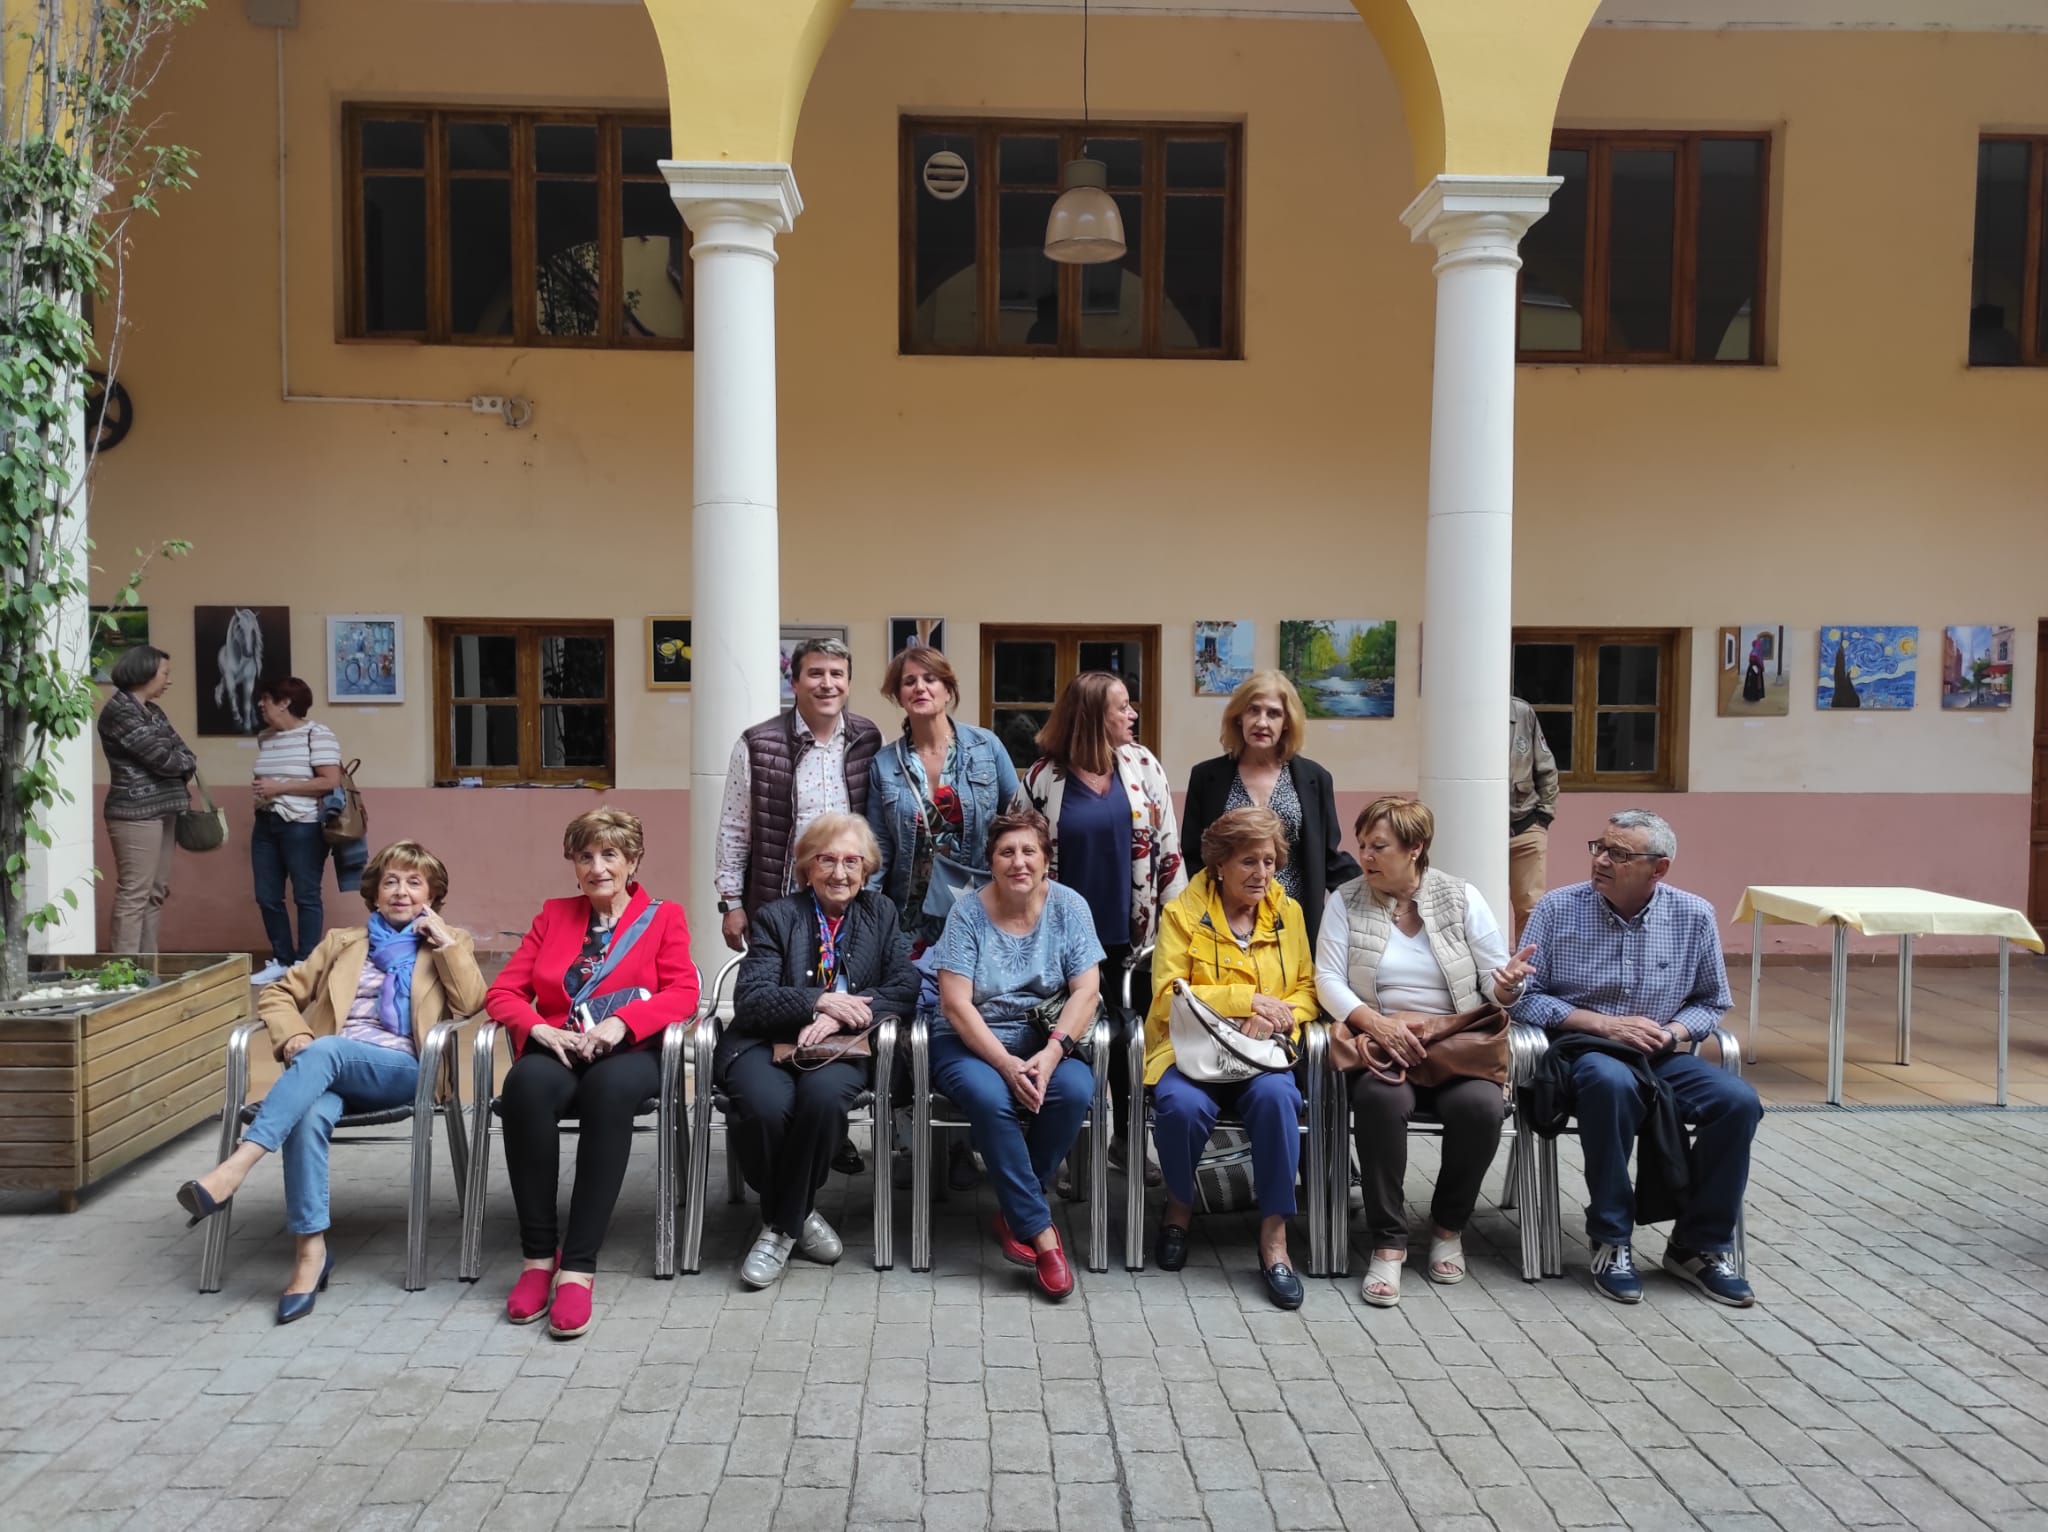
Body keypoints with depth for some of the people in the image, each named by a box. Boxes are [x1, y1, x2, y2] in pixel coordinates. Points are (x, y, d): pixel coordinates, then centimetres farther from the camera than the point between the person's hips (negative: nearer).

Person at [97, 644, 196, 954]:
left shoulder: (154, 712, 17)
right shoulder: (119, 711, -10)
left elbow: (183, 751, 12)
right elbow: (161, 757, -15)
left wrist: (180, 766, -8)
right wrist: (186, 762, 3)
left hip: (162, 810, 9)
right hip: (136, 813, -9)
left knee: (156, 893, 10)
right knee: (133, 894, -9)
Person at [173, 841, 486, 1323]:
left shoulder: (448, 943, 19)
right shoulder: (342, 943, 26)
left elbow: (472, 1004, 2)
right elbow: (278, 994, 20)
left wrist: (443, 940, -1)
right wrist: (294, 1037, -1)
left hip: (403, 1071, -2)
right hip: (330, 1070, 3)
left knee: (325, 1051, -35)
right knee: (309, 1115, -34)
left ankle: (236, 1166, -42)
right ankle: (311, 1250, -32)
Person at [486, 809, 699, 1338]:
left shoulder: (664, 916, 15)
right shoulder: (553, 915, 21)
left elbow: (684, 993, 0)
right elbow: (503, 992, 13)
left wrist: (620, 1022, -18)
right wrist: (541, 1029, -9)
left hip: (627, 1052, -2)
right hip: (556, 1051, 2)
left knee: (609, 1089, -39)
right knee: (526, 1084, -35)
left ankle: (577, 1266, -35)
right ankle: (537, 1255, -26)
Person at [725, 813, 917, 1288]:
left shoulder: (880, 914, 13)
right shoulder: (775, 918, 6)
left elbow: (905, 987, 1)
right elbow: (750, 999, -5)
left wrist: (840, 1015, -14)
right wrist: (820, 1001, -19)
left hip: (841, 1048, 1)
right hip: (767, 1044, -1)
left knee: (823, 1094, -34)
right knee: (768, 1105, -33)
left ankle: (780, 1227, -12)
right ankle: (799, 1215, -3)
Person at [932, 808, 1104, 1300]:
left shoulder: (1069, 906, -2)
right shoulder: (968, 913, -7)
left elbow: (1087, 990, -8)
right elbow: (955, 1004, -13)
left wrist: (1051, 1053, -23)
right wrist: (1007, 1064, -24)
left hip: (1045, 1039, 2)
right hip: (971, 1042, -2)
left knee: (1076, 1090, -28)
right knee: (990, 1098, -33)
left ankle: (1015, 1211, -8)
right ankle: (1040, 1231, -21)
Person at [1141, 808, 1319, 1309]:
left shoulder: (1288, 911, 12)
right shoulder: (1182, 912, 0)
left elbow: (1308, 989, 11)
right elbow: (1168, 996, -8)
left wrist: (1279, 1016, -11)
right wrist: (1248, 1000, -14)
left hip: (1263, 1053, 2)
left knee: (1275, 1096, -32)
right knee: (1182, 1105, -33)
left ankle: (1274, 1239, -20)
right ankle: (1180, 1206, 0)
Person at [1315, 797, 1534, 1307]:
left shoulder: (1462, 897, 6)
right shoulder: (1346, 902, 5)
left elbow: (1492, 982, 4)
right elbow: (1328, 980, -4)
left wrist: (1507, 983, -21)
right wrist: (1377, 1023, -20)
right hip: (1380, 1043, -1)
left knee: (1481, 1105, -30)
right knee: (1381, 1097, -35)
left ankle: (1449, 1225, -2)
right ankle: (1388, 1241, -18)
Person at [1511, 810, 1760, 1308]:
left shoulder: (1694, 916, 3)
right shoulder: (1557, 908, -5)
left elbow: (1711, 1002, 11)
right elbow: (1525, 997, -5)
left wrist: (1674, 1032, -10)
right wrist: (1605, 1024, -14)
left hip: (1664, 1058, 4)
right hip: (1582, 1051, -3)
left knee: (1739, 1101, -23)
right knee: (1611, 1081, -38)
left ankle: (1700, 1245, -3)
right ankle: (1611, 1242, -21)